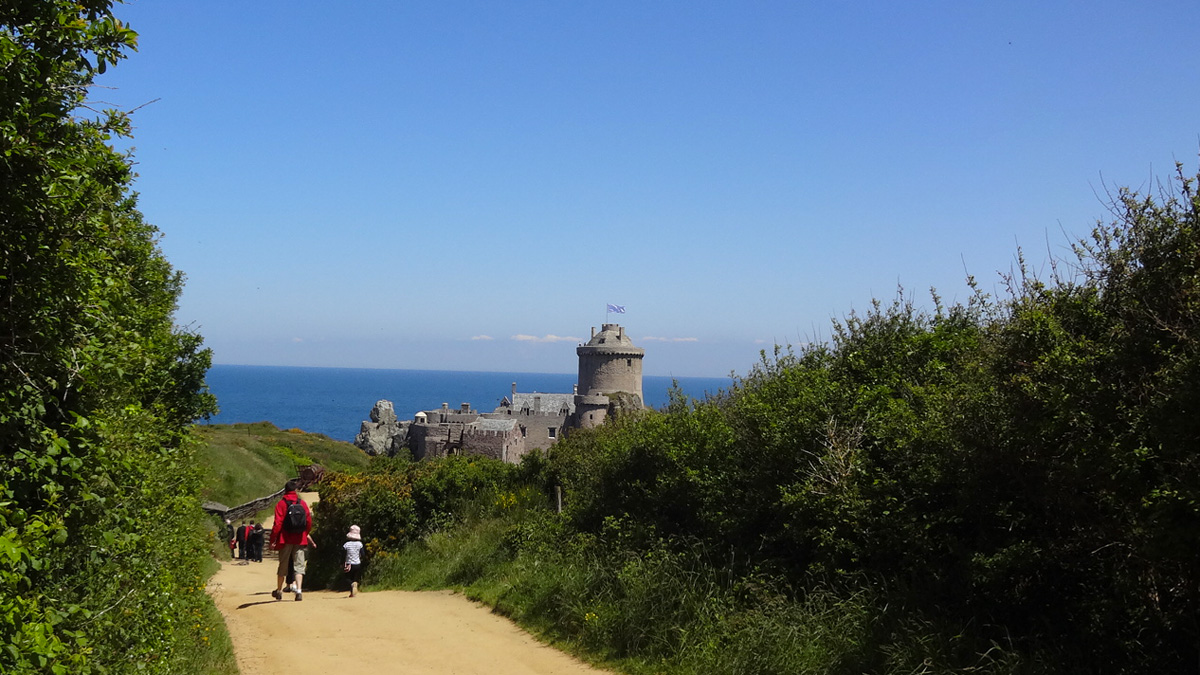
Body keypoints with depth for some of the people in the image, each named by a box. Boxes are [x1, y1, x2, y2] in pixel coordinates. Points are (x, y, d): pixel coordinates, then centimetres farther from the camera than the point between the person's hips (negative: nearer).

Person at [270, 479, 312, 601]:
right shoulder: (302, 503, 3)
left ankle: (279, 590, 23)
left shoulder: (281, 503, -5)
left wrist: (273, 540, -6)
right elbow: (309, 522, 6)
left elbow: (277, 523, -11)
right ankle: (299, 590, -15)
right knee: (299, 566, 1)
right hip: (300, 540, 1)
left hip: (285, 539, -1)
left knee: (283, 565, 12)